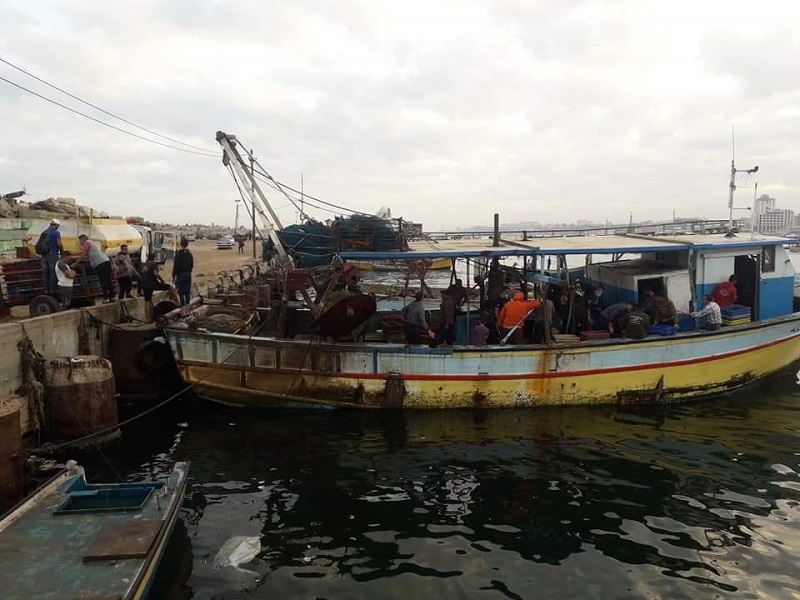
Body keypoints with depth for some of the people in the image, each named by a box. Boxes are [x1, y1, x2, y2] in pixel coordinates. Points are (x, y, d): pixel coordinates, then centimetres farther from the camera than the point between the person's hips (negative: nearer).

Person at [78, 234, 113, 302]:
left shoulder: (87, 243, 3)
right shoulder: (94, 243, 29)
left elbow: (83, 255, 0)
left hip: (100, 263, -9)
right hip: (107, 261, 9)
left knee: (103, 282, -8)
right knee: (108, 281, 10)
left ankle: (107, 298, -12)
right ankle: (112, 297, 11)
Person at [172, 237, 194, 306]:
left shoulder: (178, 254, -15)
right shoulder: (189, 254, 4)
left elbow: (175, 266, -13)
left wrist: (173, 276, -5)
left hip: (180, 275, -6)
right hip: (188, 274, 6)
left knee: (181, 292, -2)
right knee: (187, 292, 11)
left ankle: (183, 305, -3)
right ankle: (187, 304, 15)